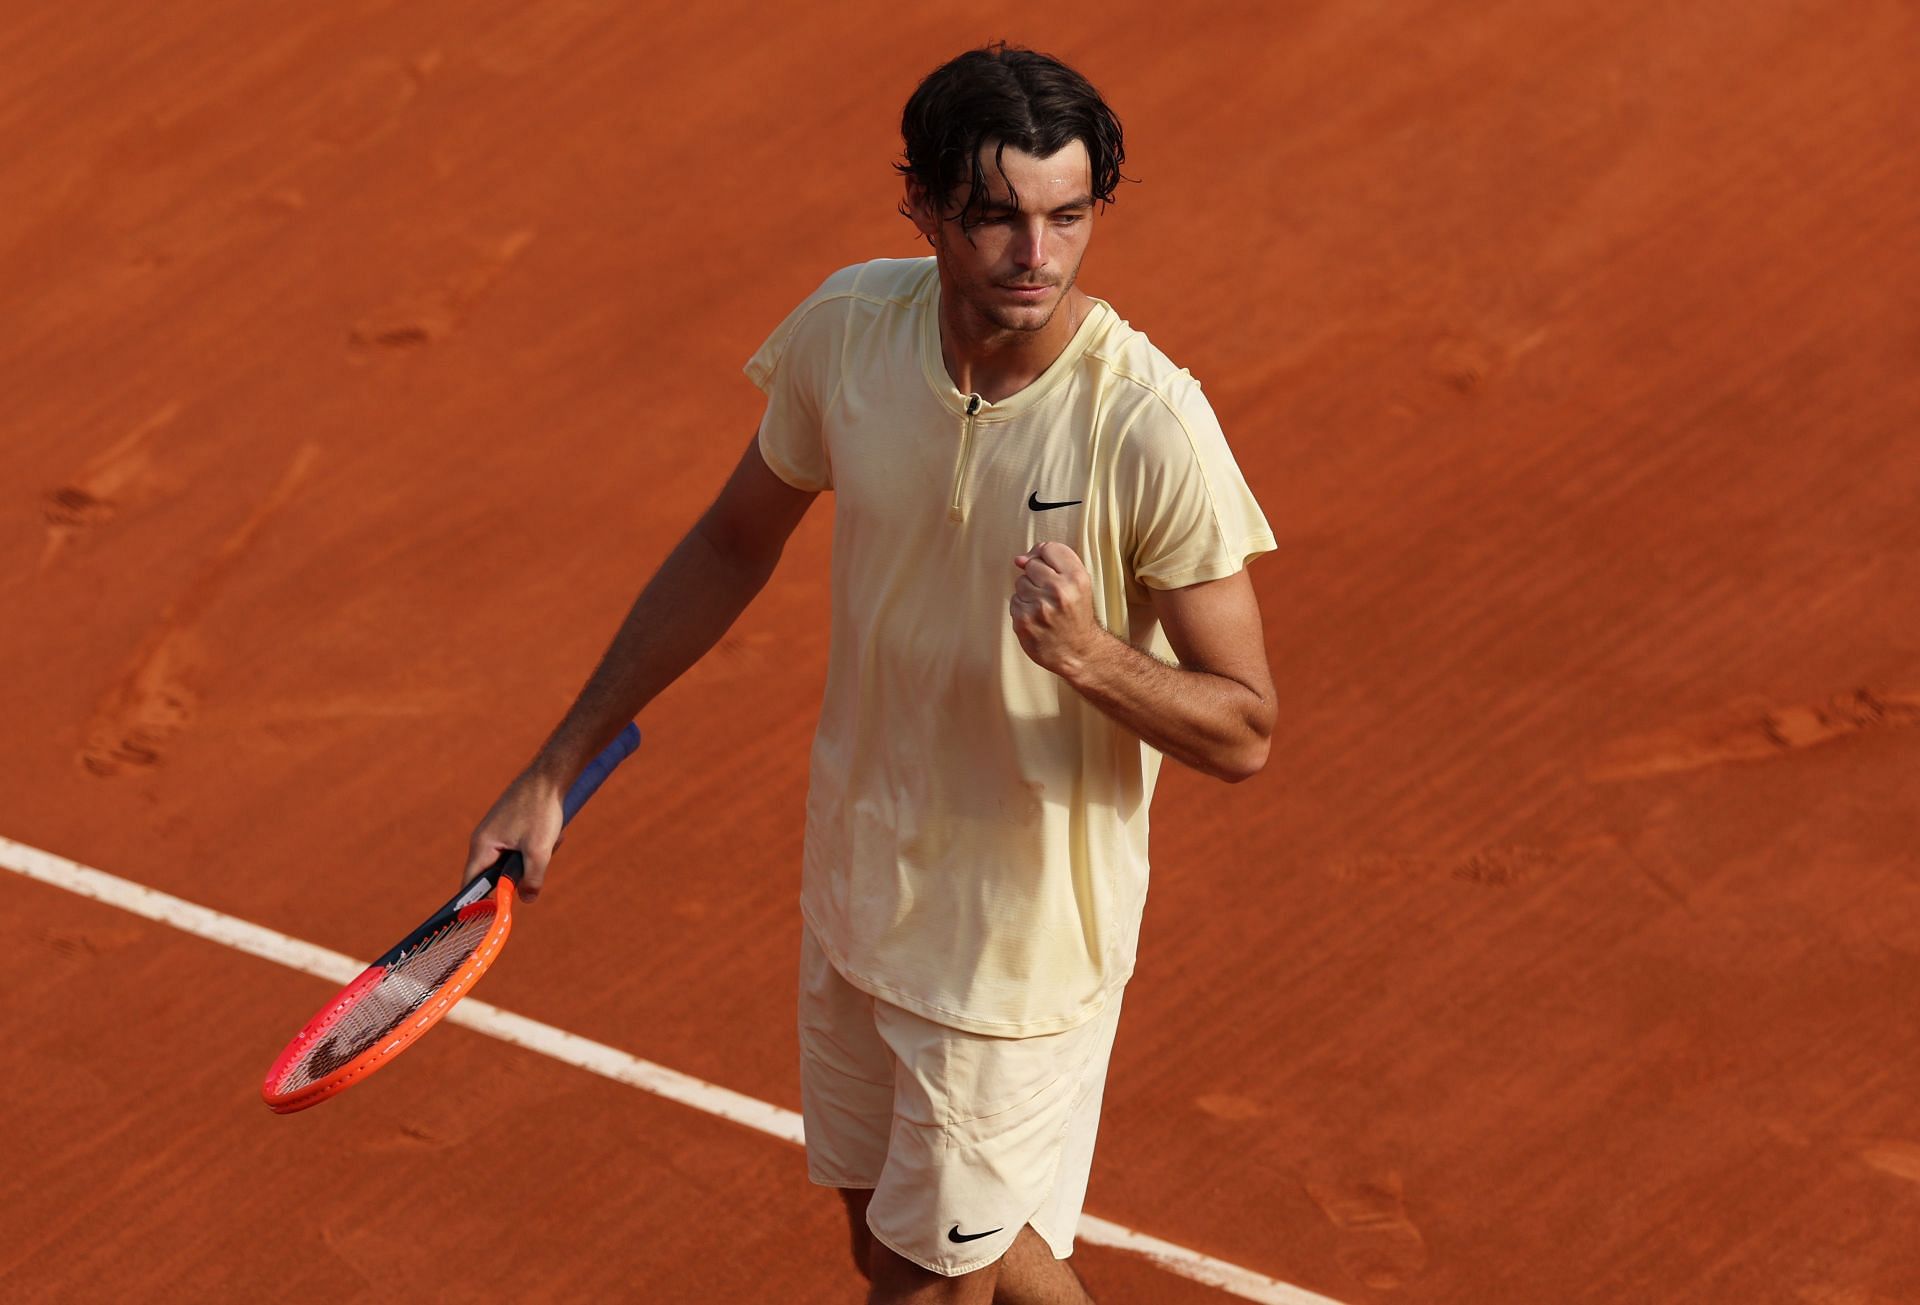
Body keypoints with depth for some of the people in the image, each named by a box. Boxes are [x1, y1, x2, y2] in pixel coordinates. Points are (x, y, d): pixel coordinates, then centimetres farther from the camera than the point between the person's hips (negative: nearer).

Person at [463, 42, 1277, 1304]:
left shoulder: (1149, 428, -26)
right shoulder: (850, 327, -11)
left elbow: (1243, 729, -18)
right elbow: (736, 543, 6)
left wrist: (1086, 652, -38)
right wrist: (558, 769, 7)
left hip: (1017, 937, -5)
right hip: (860, 886, 5)